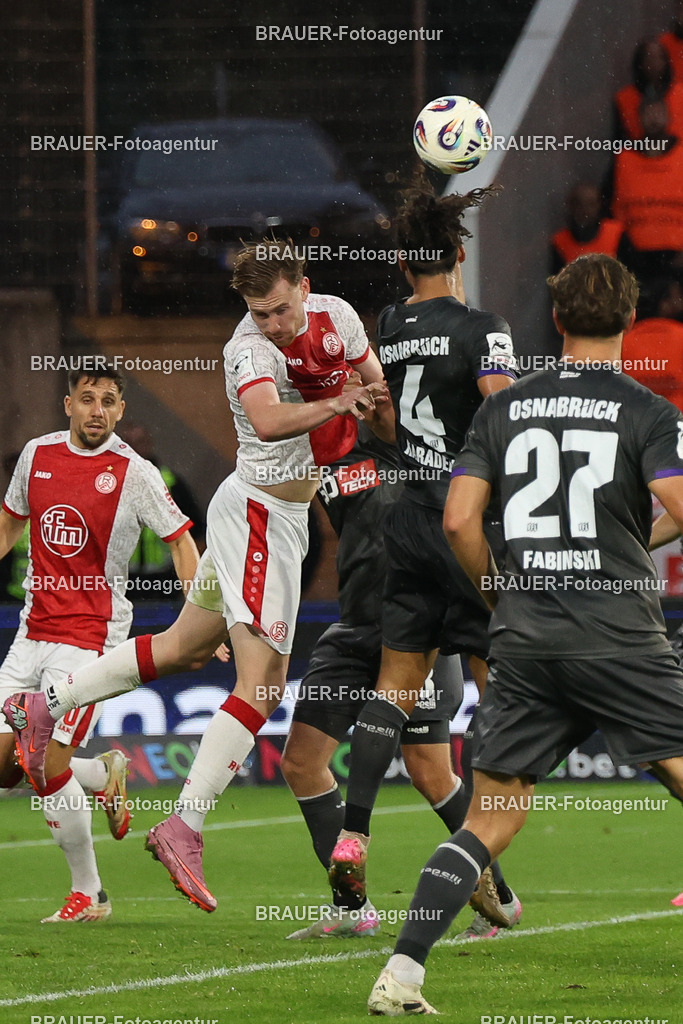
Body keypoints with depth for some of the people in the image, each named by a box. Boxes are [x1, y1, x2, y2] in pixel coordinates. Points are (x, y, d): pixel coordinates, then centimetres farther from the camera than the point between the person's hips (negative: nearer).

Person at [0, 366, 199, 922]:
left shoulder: (134, 473, -8)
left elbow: (180, 540, -2)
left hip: (91, 636, -6)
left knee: (49, 767, -14)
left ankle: (89, 893, 3)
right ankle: (103, 775, 29)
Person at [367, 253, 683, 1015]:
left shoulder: (502, 409, 8)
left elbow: (459, 520, 3)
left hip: (523, 640, 4)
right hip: (620, 638, -4)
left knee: (491, 820, 9)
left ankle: (401, 973, -1)